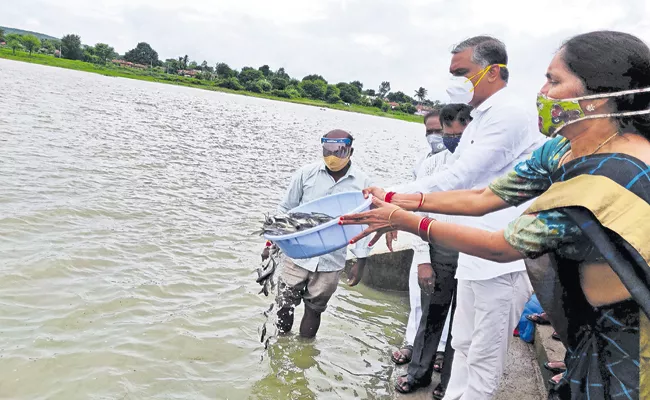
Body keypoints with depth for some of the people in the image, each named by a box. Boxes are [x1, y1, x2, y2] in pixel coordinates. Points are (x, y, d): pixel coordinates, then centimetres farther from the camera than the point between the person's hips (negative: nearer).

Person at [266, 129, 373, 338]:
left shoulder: (362, 183, -6)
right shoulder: (306, 173, -6)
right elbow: (285, 209, 3)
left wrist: (360, 262, 0)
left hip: (331, 262, 0)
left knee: (313, 310, 13)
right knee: (284, 306, 11)